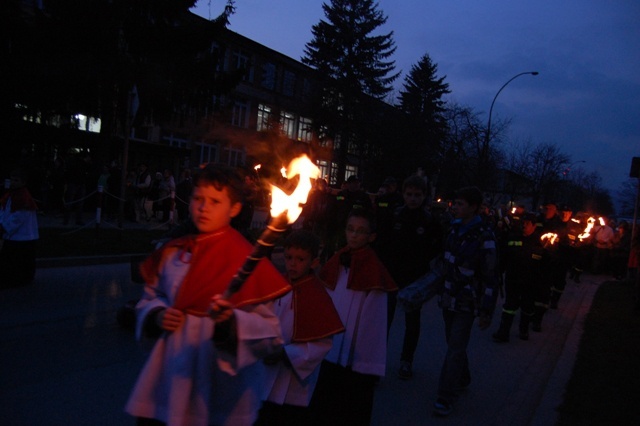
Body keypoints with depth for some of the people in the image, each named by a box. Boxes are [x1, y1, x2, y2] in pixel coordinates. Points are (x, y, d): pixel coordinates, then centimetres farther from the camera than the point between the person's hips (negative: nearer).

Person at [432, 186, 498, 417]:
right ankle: (462, 380, 38)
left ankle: (446, 397, 2)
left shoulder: (484, 237, -18)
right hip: (448, 298, 6)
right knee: (453, 344, 17)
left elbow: (490, 278, -16)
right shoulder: (455, 228, 2)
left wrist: (487, 311, -15)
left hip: (466, 303, -6)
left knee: (455, 349, -5)